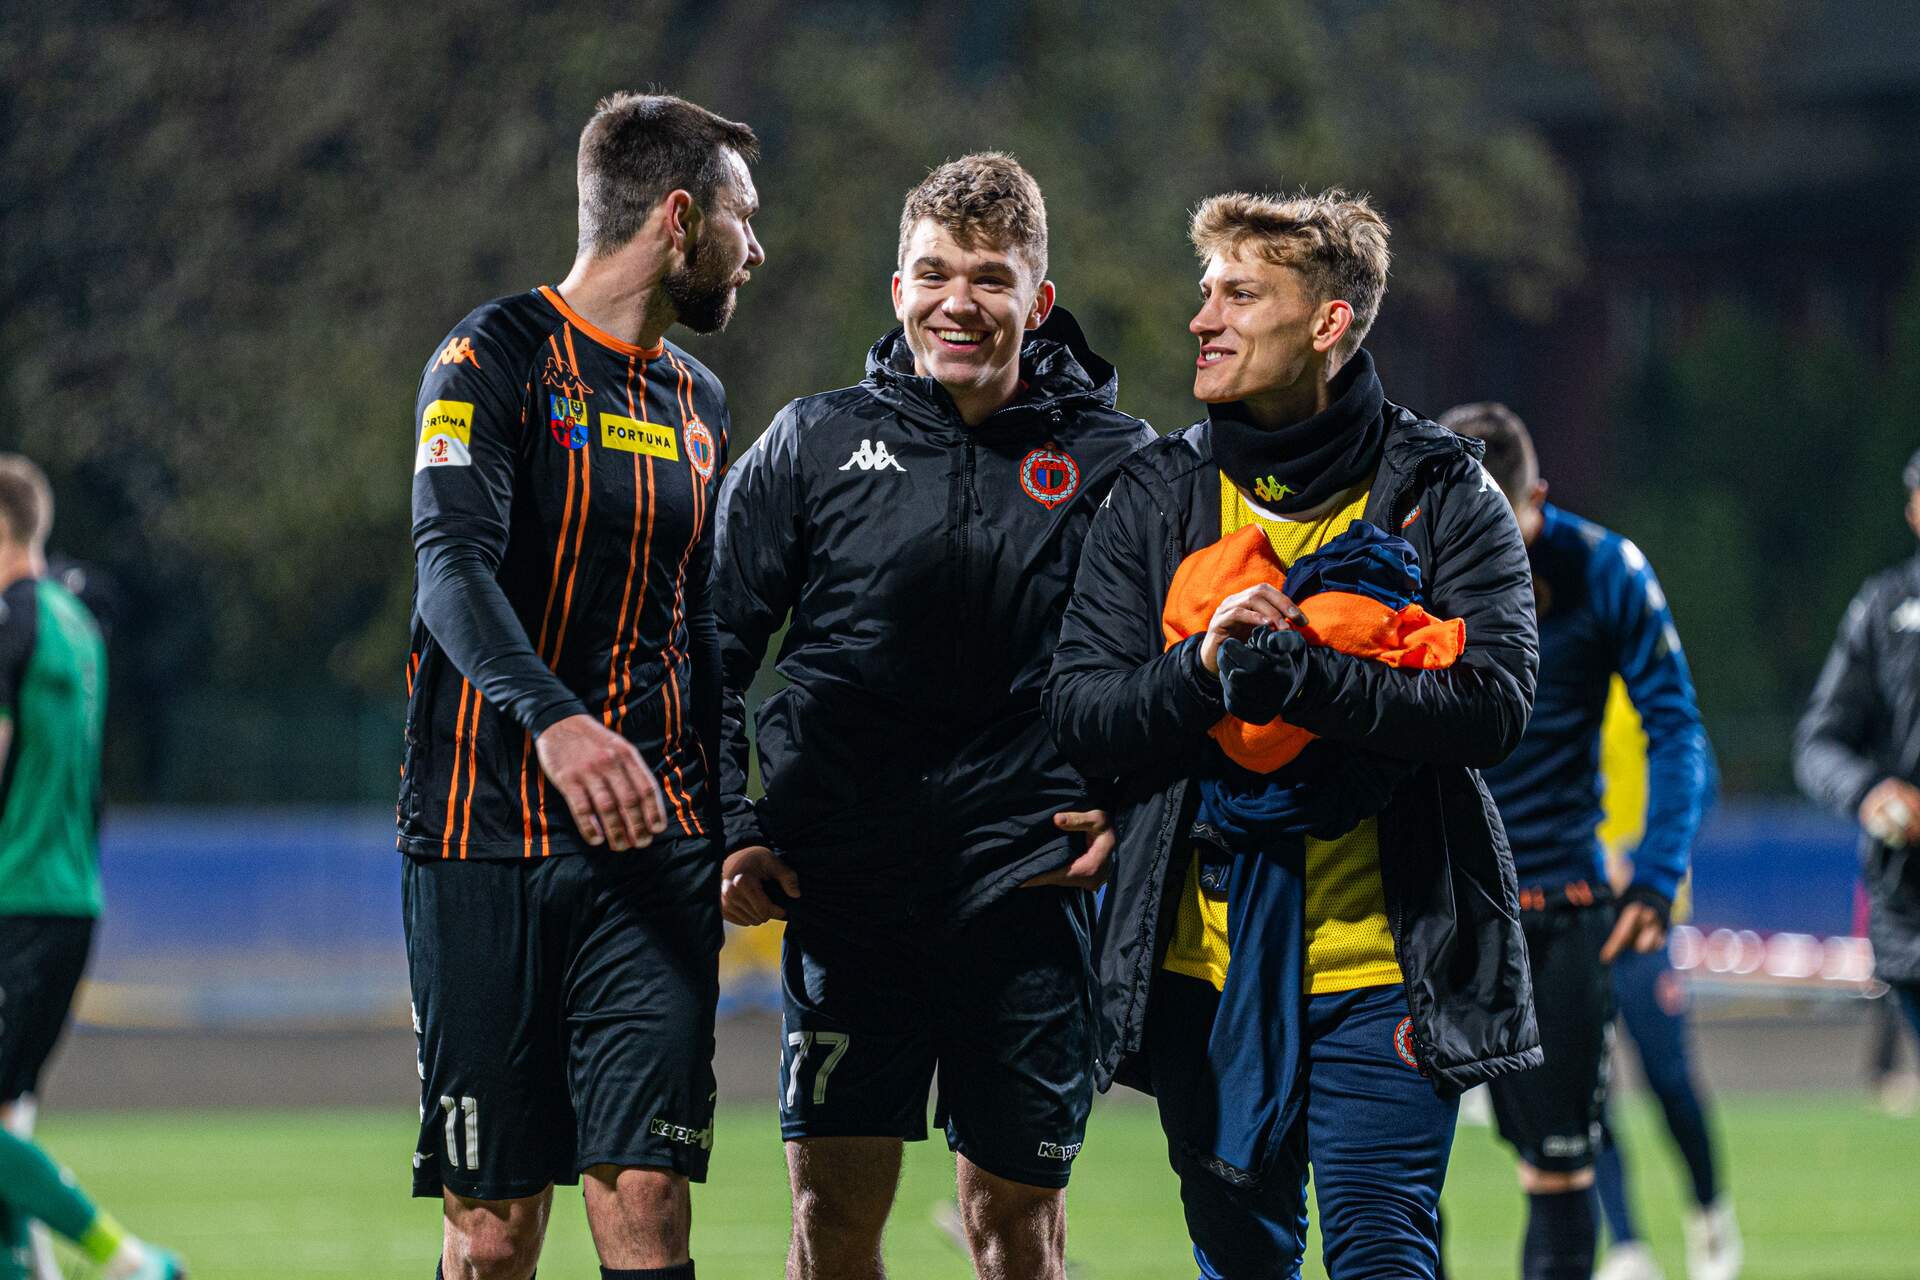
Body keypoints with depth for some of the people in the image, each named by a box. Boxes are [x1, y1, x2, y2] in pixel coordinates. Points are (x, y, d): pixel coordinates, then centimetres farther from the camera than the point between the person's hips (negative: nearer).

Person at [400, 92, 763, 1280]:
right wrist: (553, 719, -35)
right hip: (487, 838, -5)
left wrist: (725, 821, 18)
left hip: (652, 844, 5)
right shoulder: (496, 357, -3)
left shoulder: (697, 401, 18)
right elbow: (454, 565, -18)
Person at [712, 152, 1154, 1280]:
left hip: (1027, 885, -1)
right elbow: (714, 648, 9)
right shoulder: (813, 444, 4)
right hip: (844, 886, 1)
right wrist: (731, 835, 1)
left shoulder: (1114, 461, 2)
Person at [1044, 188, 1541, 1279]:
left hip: (1381, 966, -3)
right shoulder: (1158, 497, 7)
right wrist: (1202, 670, -19)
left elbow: (1495, 702, -14)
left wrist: (1298, 675, -25)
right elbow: (1082, 714, 1)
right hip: (1205, 966, 3)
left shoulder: (1441, 493, -2)